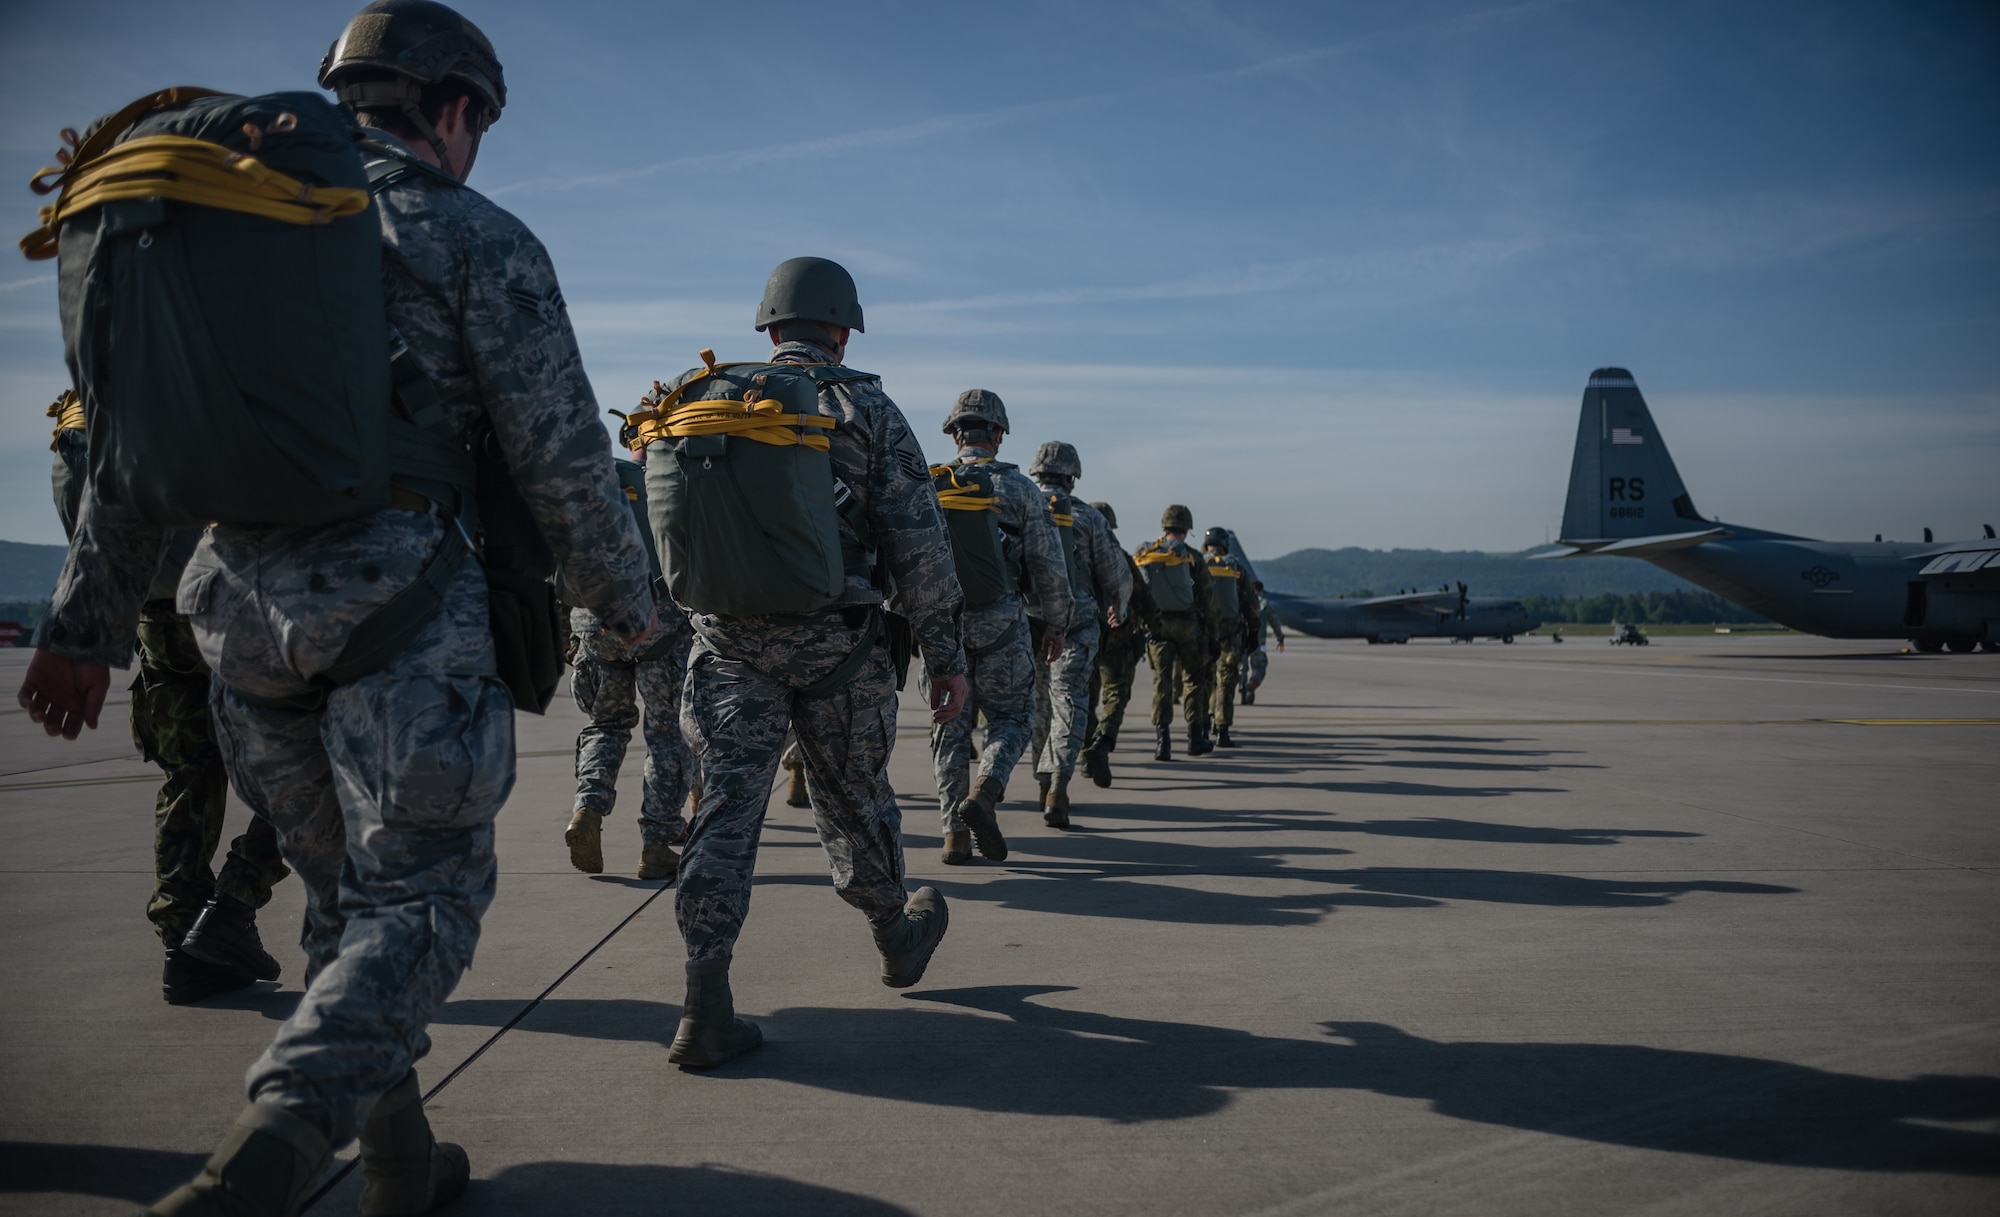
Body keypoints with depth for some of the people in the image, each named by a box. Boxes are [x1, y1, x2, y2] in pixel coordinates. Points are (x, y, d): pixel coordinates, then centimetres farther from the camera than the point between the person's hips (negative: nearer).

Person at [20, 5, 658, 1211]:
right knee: (421, 896, 0)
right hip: (402, 602, -6)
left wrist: (87, 623, 16)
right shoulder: (479, 238, -1)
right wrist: (627, 602, 8)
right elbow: (562, 459, -5)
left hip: (242, 604, 6)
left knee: (343, 885, 18)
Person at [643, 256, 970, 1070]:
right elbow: (916, 541, -4)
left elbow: (670, 530, 11)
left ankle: (706, 1008, -7)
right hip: (835, 636, -2)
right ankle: (897, 937, 38)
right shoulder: (865, 407, 1)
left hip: (727, 634, 2)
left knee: (728, 803, 0)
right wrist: (945, 653, 0)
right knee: (854, 798, 15)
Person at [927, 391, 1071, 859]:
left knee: (951, 727, 9)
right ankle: (982, 796, -13)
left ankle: (956, 834, 7)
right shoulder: (1020, 489, -2)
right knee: (1012, 717, 11)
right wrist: (1058, 626, 9)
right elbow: (1050, 566, -1)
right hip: (1001, 624, -2)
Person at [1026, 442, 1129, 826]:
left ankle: (1045, 783, 27)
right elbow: (1117, 575, 2)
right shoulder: (1088, 517, -1)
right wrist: (1118, 609, 23)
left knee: (1038, 707, 17)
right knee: (1068, 708, -5)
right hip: (1075, 627, -3)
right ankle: (1057, 789, -20)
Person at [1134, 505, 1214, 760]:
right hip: (1188, 625, -2)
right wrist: (1211, 631, 5)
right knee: (1193, 680, 12)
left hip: (1156, 626, 2)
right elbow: (1207, 598, -3)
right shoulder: (1192, 557, -4)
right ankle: (1195, 738, 18)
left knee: (1161, 681, 2)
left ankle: (1162, 740, -10)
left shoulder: (1143, 555, 4)